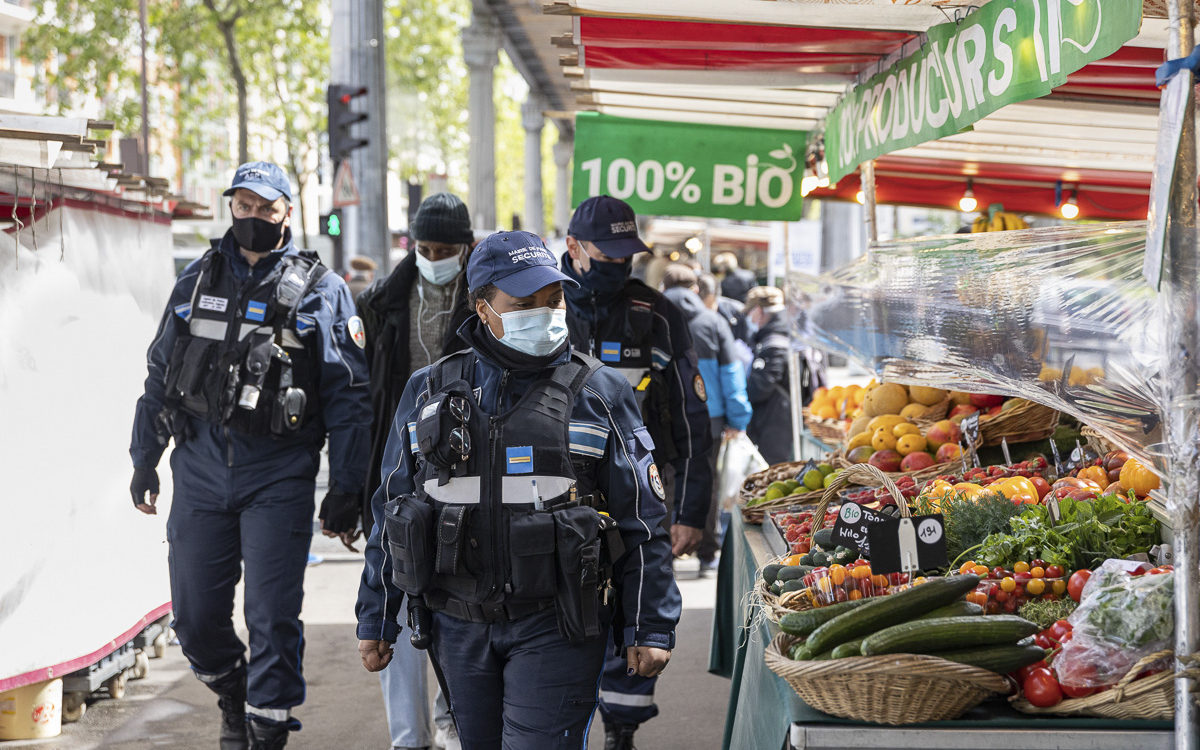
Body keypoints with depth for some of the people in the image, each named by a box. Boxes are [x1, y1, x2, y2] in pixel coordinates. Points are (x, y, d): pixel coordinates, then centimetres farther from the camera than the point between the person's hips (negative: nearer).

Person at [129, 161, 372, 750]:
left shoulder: (319, 290, 0)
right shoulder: (197, 279, 11)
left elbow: (347, 398, -1)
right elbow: (160, 373, 18)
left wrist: (345, 490, -4)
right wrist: (144, 459, 17)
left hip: (278, 476, -3)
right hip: (200, 468, 3)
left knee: (273, 617, -6)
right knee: (194, 617, 7)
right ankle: (232, 694, 35)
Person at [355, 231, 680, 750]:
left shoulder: (599, 395, 0)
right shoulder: (428, 394, 6)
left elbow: (642, 523, 1)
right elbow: (392, 511, 12)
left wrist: (650, 629, -2)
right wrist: (375, 621, 12)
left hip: (555, 628, -3)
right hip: (460, 626, 3)